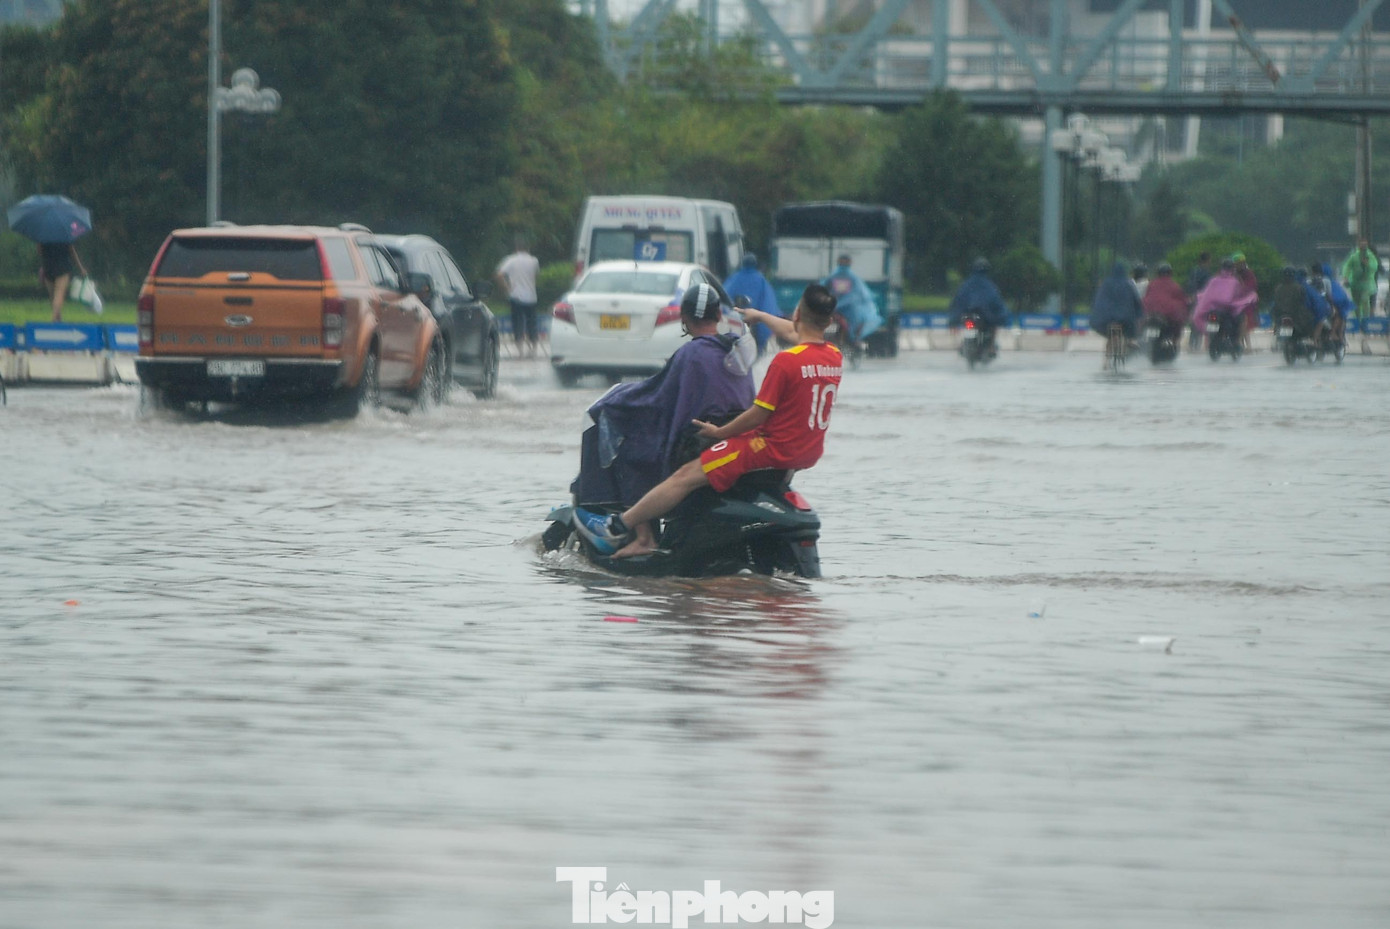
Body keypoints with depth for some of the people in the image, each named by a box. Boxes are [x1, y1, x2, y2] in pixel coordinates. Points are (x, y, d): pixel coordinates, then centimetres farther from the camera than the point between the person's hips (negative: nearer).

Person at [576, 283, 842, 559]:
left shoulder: (786, 361, -23)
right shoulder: (834, 358, 2)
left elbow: (759, 414, -19)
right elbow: (793, 333, 23)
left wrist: (719, 432, -3)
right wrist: (759, 316, 40)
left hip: (775, 447, -9)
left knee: (687, 476, -4)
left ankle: (618, 528, 1)